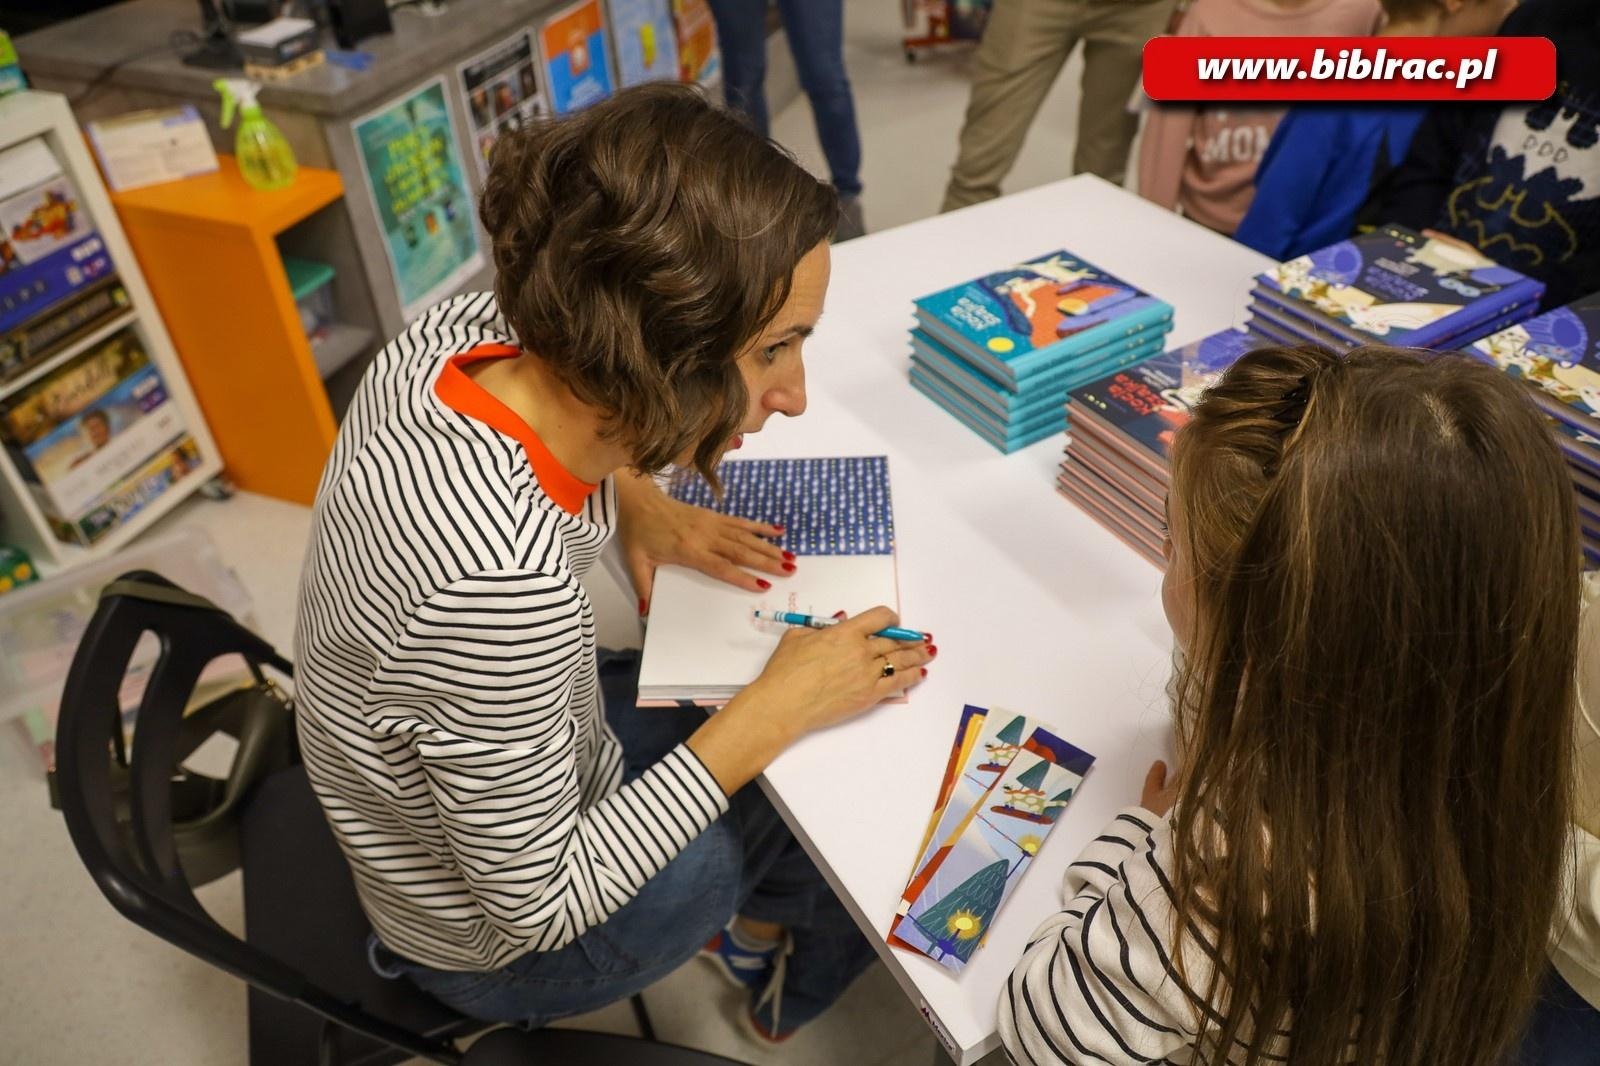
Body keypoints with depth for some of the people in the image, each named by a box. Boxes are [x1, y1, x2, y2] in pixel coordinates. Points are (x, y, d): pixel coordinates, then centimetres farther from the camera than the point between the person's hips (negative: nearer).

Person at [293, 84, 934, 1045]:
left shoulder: (473, 327, -21)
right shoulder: (499, 583, -44)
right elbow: (538, 907, -27)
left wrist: (635, 499, -10)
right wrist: (775, 713, -25)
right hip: (504, 938, -6)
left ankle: (761, 918, 47)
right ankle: (789, 998, 44)